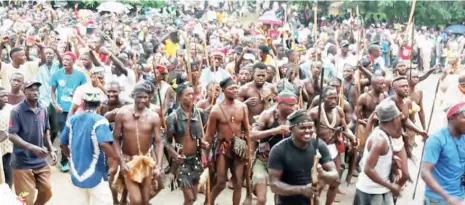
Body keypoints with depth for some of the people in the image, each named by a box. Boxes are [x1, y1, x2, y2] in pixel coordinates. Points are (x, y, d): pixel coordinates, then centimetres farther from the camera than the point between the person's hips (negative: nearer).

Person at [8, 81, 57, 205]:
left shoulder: (43, 110, 4)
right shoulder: (17, 111, -13)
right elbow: (12, 135, -18)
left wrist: (51, 150, 7)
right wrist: (32, 147, -29)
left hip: (41, 162, 5)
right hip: (22, 163, -5)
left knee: (47, 192, 14)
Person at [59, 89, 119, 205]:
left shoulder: (72, 119, 5)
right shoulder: (100, 121, -13)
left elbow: (63, 144, 13)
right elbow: (104, 144, -28)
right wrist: (119, 159, -17)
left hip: (77, 174, 6)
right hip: (95, 175, -6)